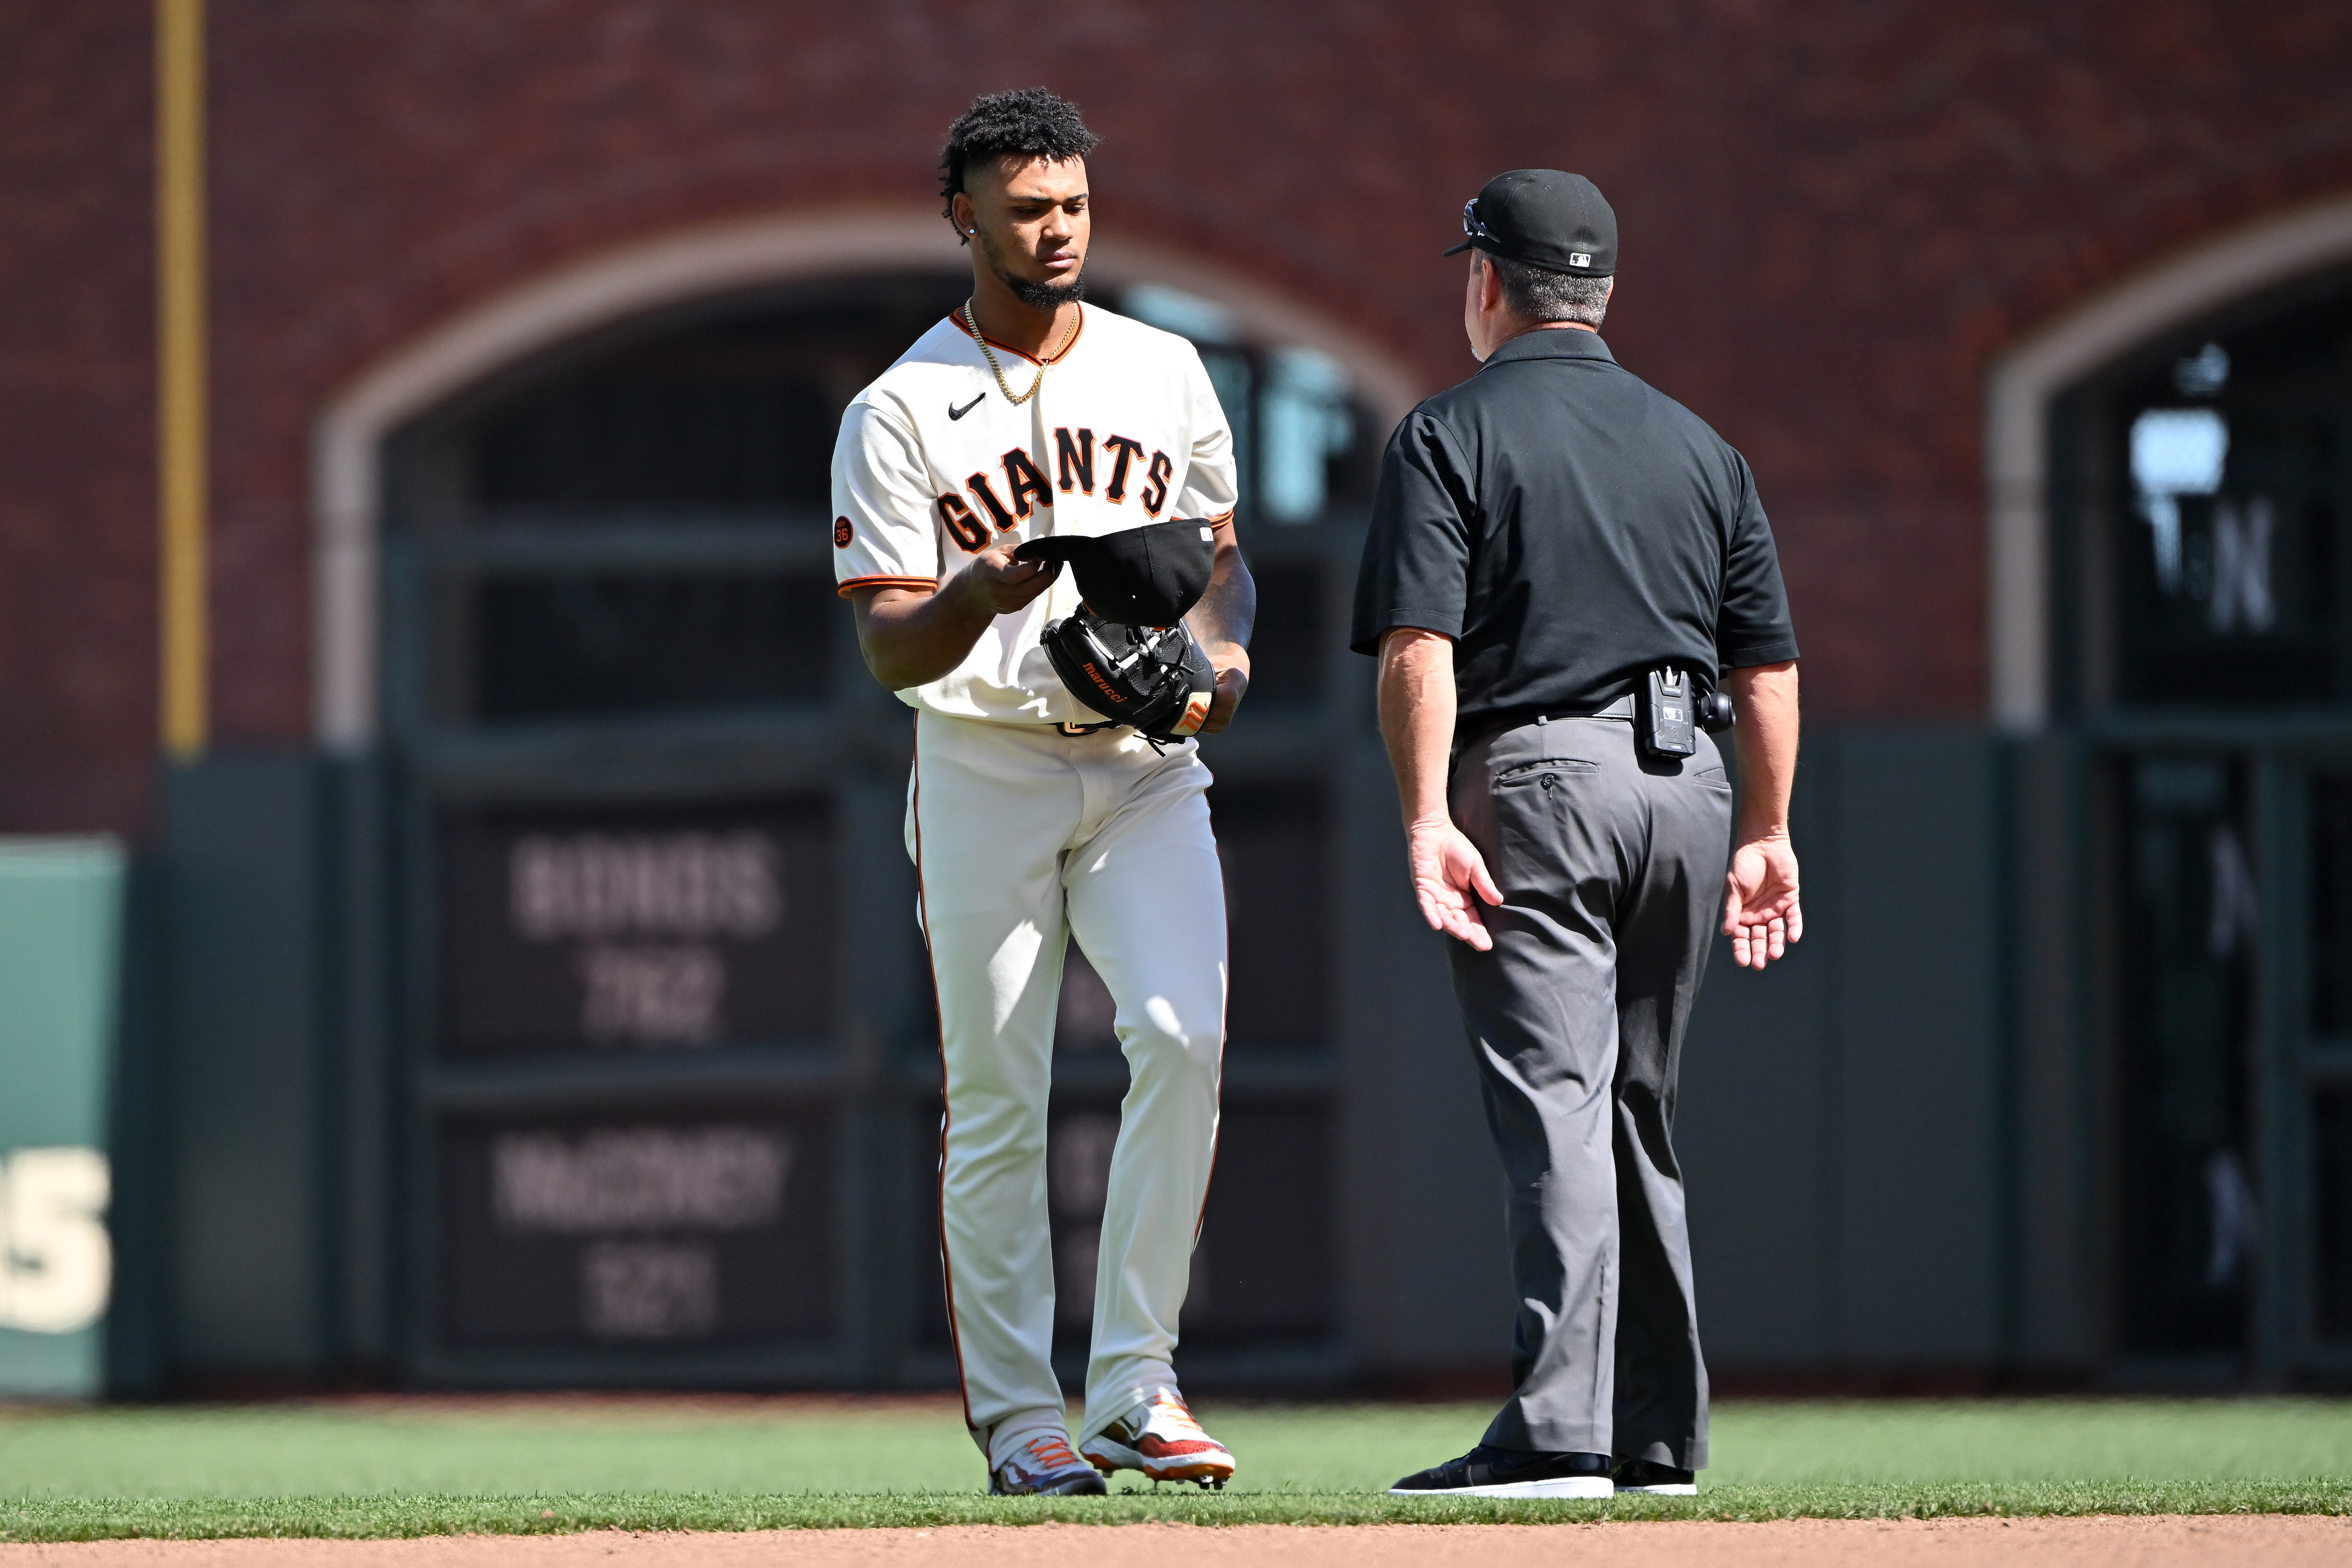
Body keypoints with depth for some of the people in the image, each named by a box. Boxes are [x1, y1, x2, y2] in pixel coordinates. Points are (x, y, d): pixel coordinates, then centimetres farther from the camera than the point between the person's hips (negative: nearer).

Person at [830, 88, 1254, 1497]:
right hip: (985, 769, -2)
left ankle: (1136, 1383, -10)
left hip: (1147, 762, 2)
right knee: (998, 1103, -1)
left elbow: (1221, 550, 18)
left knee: (1184, 1036, -16)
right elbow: (890, 649, -7)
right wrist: (980, 597, -29)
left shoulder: (1164, 370, 10)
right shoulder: (900, 413, -3)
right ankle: (1018, 1418, 8)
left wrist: (1226, 644, -5)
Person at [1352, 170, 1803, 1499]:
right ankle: (1659, 1433, 17)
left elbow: (1421, 648, -13)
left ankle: (1561, 1433, -21)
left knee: (1555, 1103, -12)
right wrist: (1767, 834, 16)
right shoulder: (1698, 444, 16)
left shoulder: (1451, 438, 0)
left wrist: (1427, 820, -17)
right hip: (1688, 789, 5)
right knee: (1639, 1112, 15)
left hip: (1535, 782, -5)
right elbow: (1770, 663, 12)